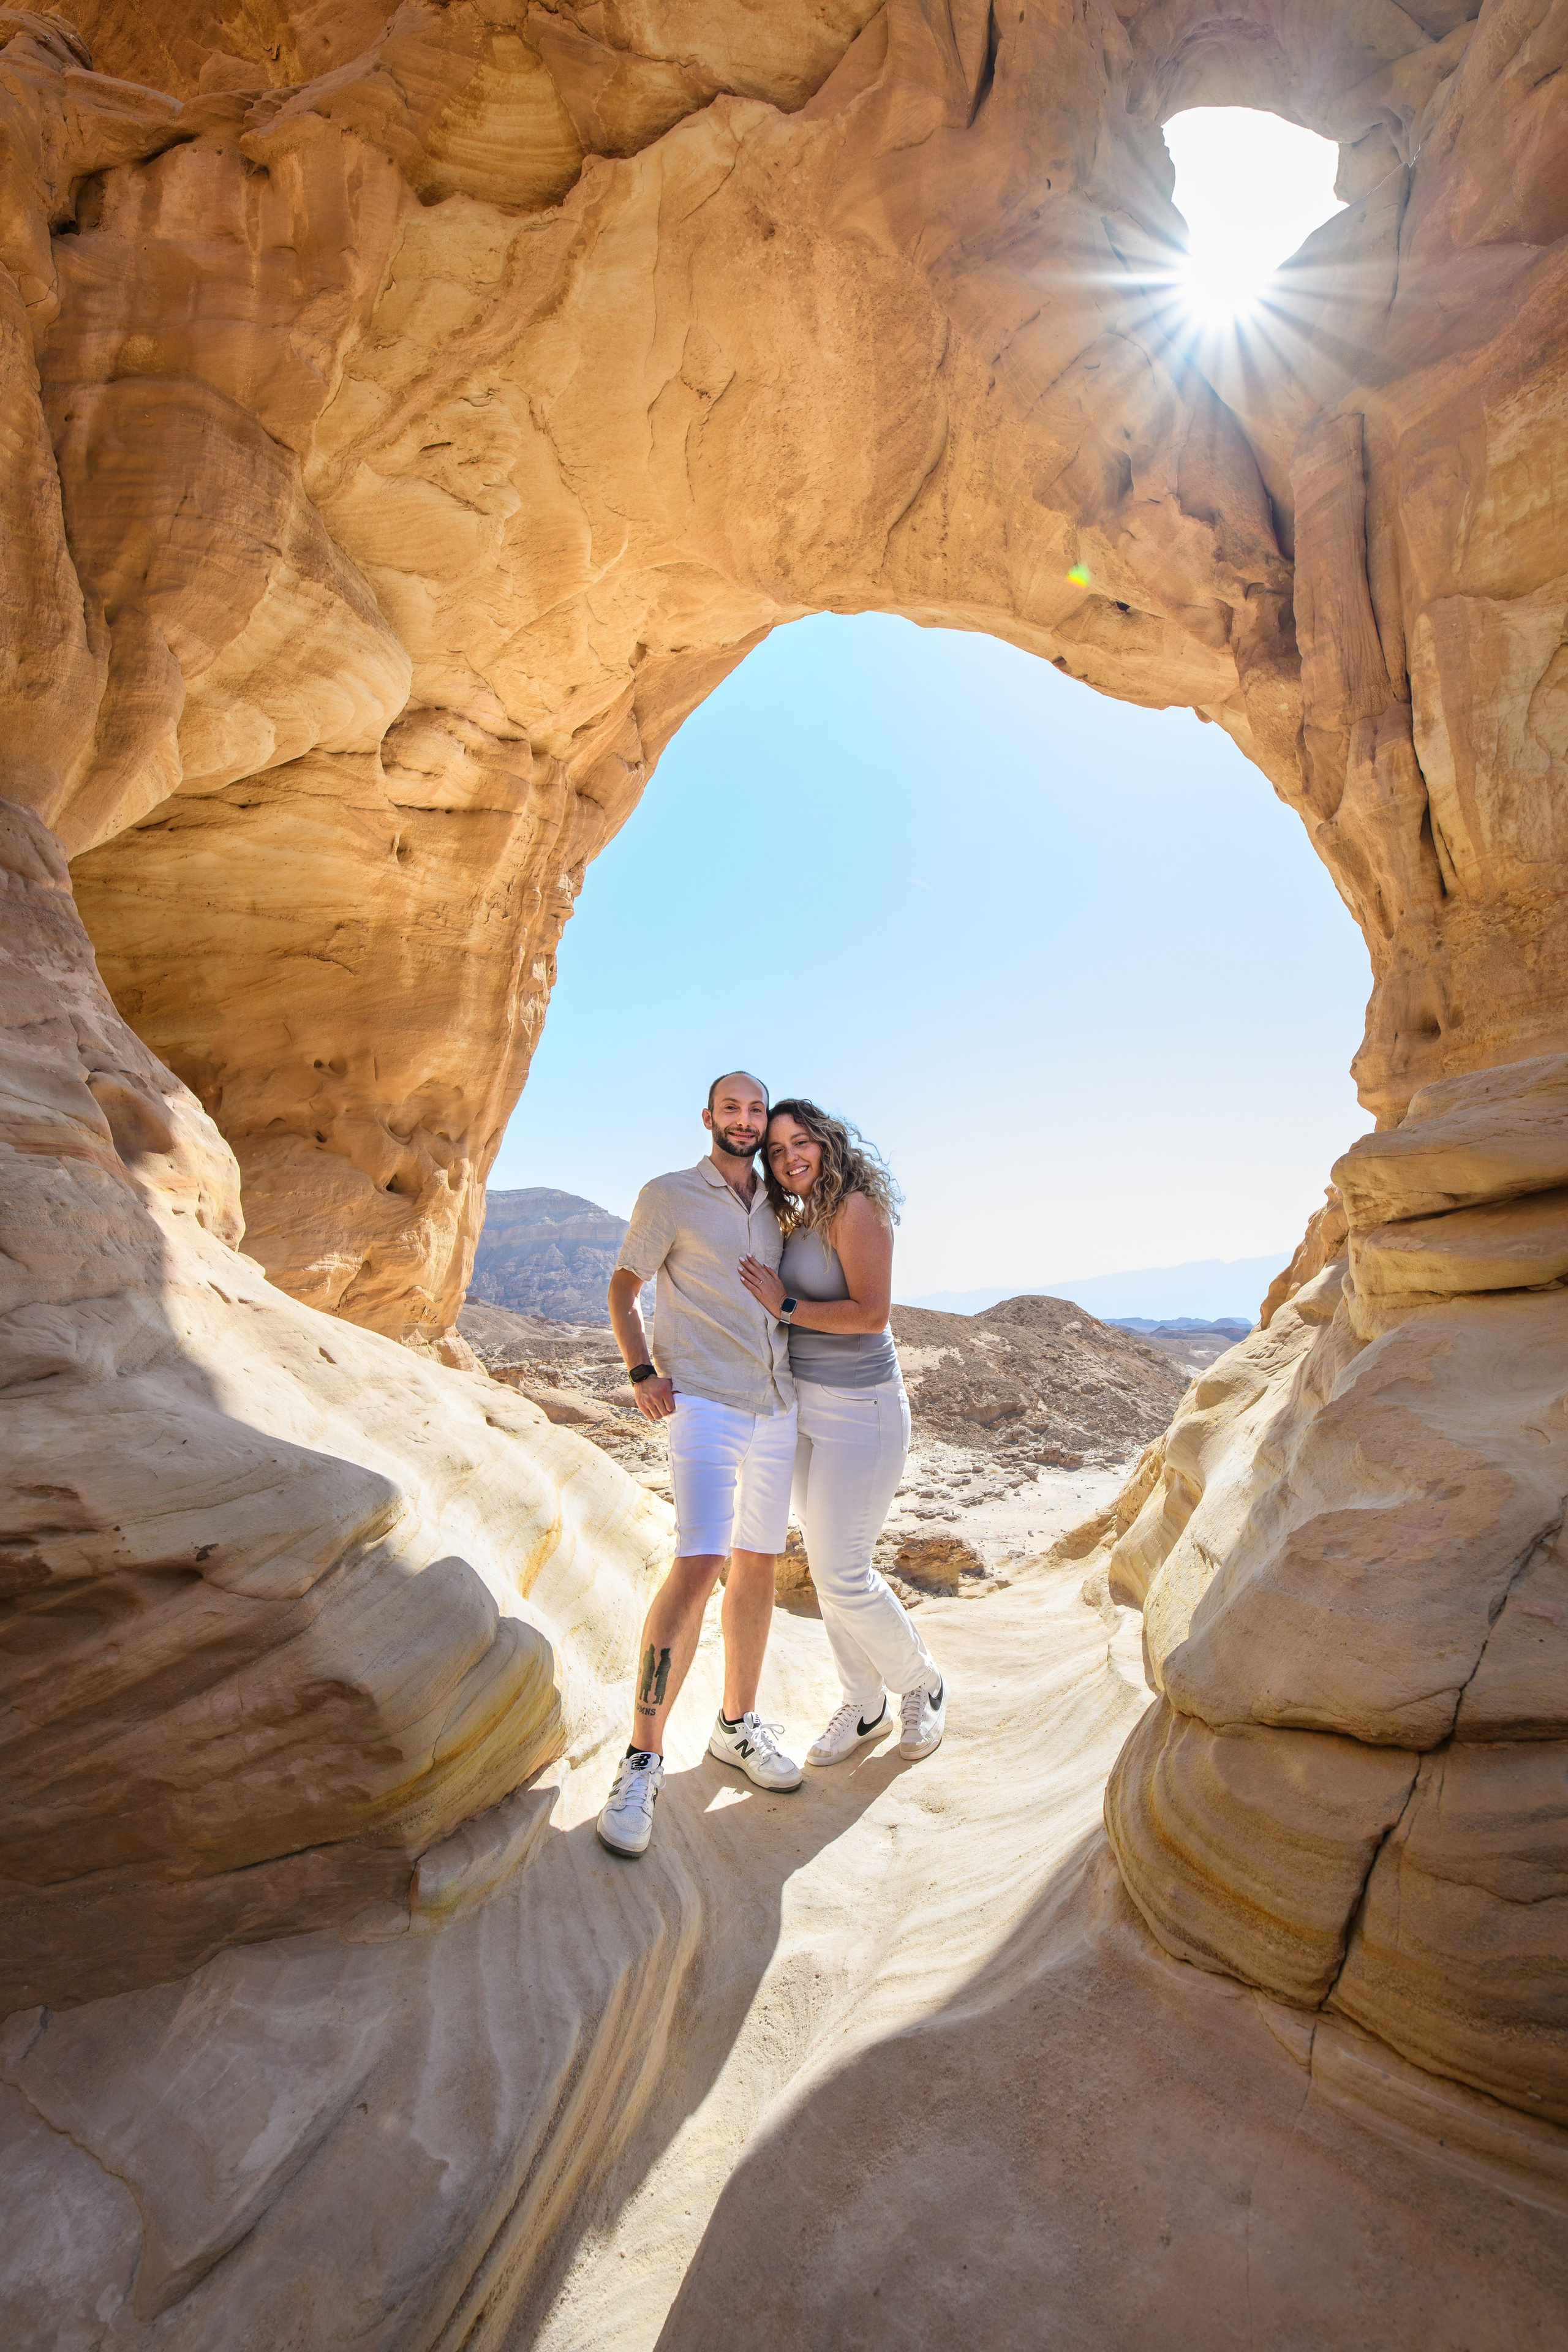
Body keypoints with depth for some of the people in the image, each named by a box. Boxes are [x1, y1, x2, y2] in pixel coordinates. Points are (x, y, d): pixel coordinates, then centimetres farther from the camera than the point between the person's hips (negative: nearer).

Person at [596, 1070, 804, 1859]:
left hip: (778, 1408, 6)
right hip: (705, 1406, -6)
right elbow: (622, 1288, 2)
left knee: (758, 1564, 11)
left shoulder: (776, 1206, 15)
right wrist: (641, 1370, -10)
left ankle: (737, 1725, 28)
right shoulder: (669, 1196, -1)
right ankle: (642, 1762, -4)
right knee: (698, 1567, -16)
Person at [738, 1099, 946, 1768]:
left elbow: (871, 1313, -21)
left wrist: (784, 1305, -16)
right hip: (806, 1406, 8)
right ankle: (863, 1705, 31)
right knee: (827, 1564, 14)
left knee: (841, 1574, -3)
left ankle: (922, 1687, 23)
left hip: (858, 1407, -8)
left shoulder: (856, 1208, -14)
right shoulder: (797, 1223, 9)